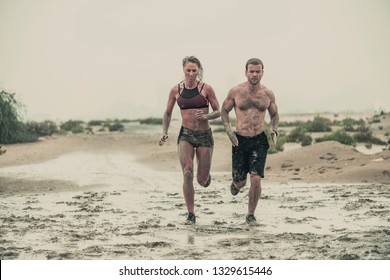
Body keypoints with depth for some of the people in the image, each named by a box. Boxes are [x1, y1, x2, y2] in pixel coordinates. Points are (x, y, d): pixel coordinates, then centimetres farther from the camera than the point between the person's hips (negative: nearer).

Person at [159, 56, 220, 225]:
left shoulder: (206, 89, -2)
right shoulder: (176, 90, 3)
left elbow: (218, 112, 3)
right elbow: (168, 113, 15)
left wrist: (206, 116, -17)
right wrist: (165, 133, 3)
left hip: (204, 135, 0)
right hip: (185, 135, 0)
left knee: (202, 180, 2)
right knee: (187, 173, -19)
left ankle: (205, 175, 42)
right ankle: (191, 215, -11)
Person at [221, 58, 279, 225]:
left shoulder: (268, 94, 2)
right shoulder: (235, 92, -3)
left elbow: (274, 115, 17)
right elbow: (224, 111, 9)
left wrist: (274, 130, -3)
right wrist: (228, 130, -7)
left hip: (260, 141, 0)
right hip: (240, 140, 0)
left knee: (256, 179, -13)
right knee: (241, 182, 5)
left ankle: (250, 215, 6)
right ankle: (236, 183, 45)